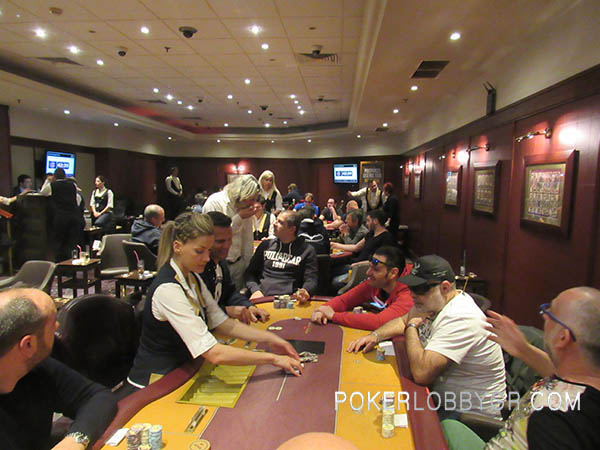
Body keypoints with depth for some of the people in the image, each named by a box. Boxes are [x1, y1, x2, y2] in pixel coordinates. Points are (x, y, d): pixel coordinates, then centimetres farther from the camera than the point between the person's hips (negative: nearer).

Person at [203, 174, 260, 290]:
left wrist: (247, 263, 10)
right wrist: (239, 217, -20)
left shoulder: (246, 206, 3)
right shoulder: (214, 202, -14)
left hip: (237, 263, 5)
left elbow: (248, 238, 9)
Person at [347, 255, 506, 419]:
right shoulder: (433, 302, 0)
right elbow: (403, 320, 18)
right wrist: (375, 335, -1)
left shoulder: (460, 319, -29)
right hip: (443, 398, 8)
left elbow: (421, 373, -36)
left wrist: (411, 328, -19)